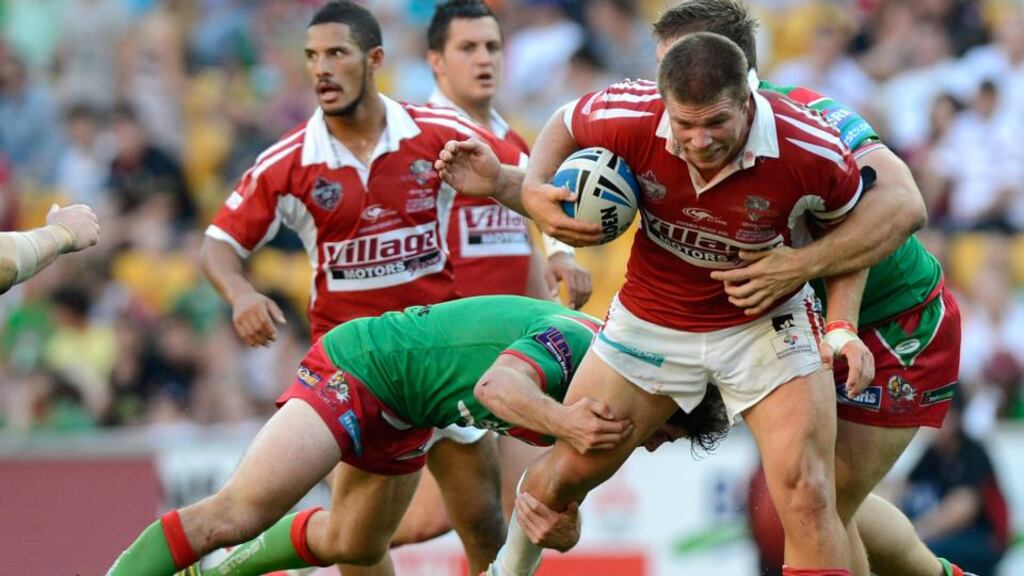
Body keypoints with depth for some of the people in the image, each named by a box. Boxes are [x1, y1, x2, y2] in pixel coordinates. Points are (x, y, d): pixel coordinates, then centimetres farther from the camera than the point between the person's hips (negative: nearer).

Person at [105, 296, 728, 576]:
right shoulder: (573, 342, -30)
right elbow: (498, 386, -47)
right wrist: (565, 423, -63)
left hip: (401, 414, 10)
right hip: (358, 365, -10)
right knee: (238, 515, -18)